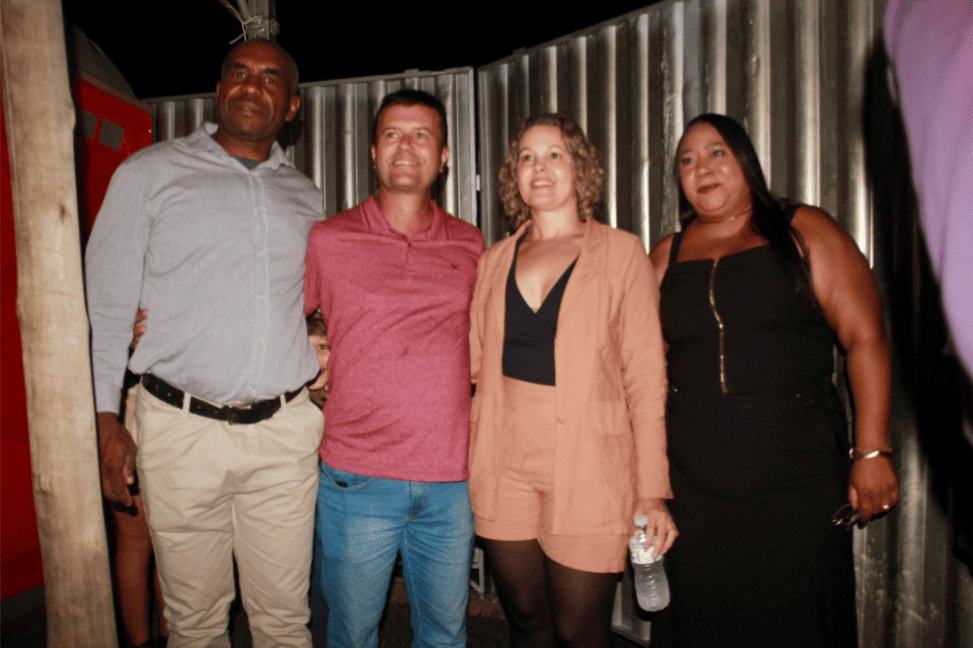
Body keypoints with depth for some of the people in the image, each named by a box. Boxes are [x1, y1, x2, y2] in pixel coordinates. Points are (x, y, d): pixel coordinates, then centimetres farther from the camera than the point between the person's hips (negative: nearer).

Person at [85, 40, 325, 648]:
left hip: (286, 432, 2)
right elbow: (104, 302, 2)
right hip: (182, 430, -2)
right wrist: (105, 420, -5)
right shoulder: (150, 173, 4)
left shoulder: (305, 196, 13)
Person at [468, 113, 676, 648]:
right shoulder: (495, 259, 12)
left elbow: (645, 376, -2)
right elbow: (473, 359, 13)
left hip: (586, 467, -3)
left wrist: (653, 492, -7)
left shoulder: (621, 253, 2)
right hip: (504, 461, 3)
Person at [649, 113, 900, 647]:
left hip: (798, 481, -2)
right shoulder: (666, 257, 10)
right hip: (694, 487, 3)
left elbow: (865, 339, -3)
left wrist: (872, 452, -9)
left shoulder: (804, 232, 2)